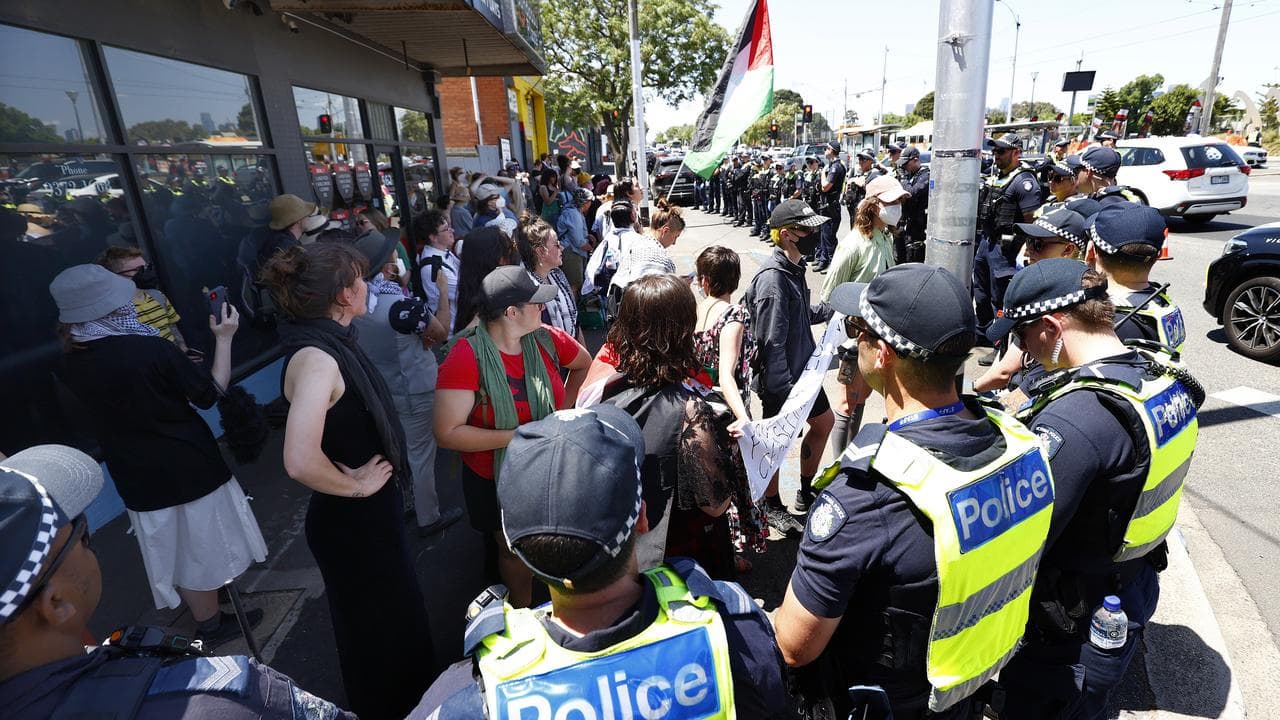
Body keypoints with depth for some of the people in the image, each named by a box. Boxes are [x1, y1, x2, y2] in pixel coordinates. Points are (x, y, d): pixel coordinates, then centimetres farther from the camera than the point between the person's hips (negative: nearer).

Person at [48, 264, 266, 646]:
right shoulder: (152, 349, -26)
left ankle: (203, 613, 44)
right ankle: (212, 625, 30)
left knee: (174, 546, 22)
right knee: (202, 542, 14)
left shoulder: (71, 365, -8)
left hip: (136, 475, 5)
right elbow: (210, 393, -14)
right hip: (187, 465, -5)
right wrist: (224, 339, -6)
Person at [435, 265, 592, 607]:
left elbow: (584, 363, 10)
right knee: (515, 551, 17)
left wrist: (564, 409, 0)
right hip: (495, 480, -4)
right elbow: (447, 434, -26)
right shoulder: (466, 357, -25)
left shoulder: (546, 339, -12)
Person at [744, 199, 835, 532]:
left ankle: (805, 492, 42)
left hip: (803, 371, 10)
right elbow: (772, 343, -27)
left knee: (823, 422, 23)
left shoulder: (795, 268, 4)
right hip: (780, 380, -10)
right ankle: (772, 506, 31)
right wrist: (784, 391, -26)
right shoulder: (772, 279, -25)